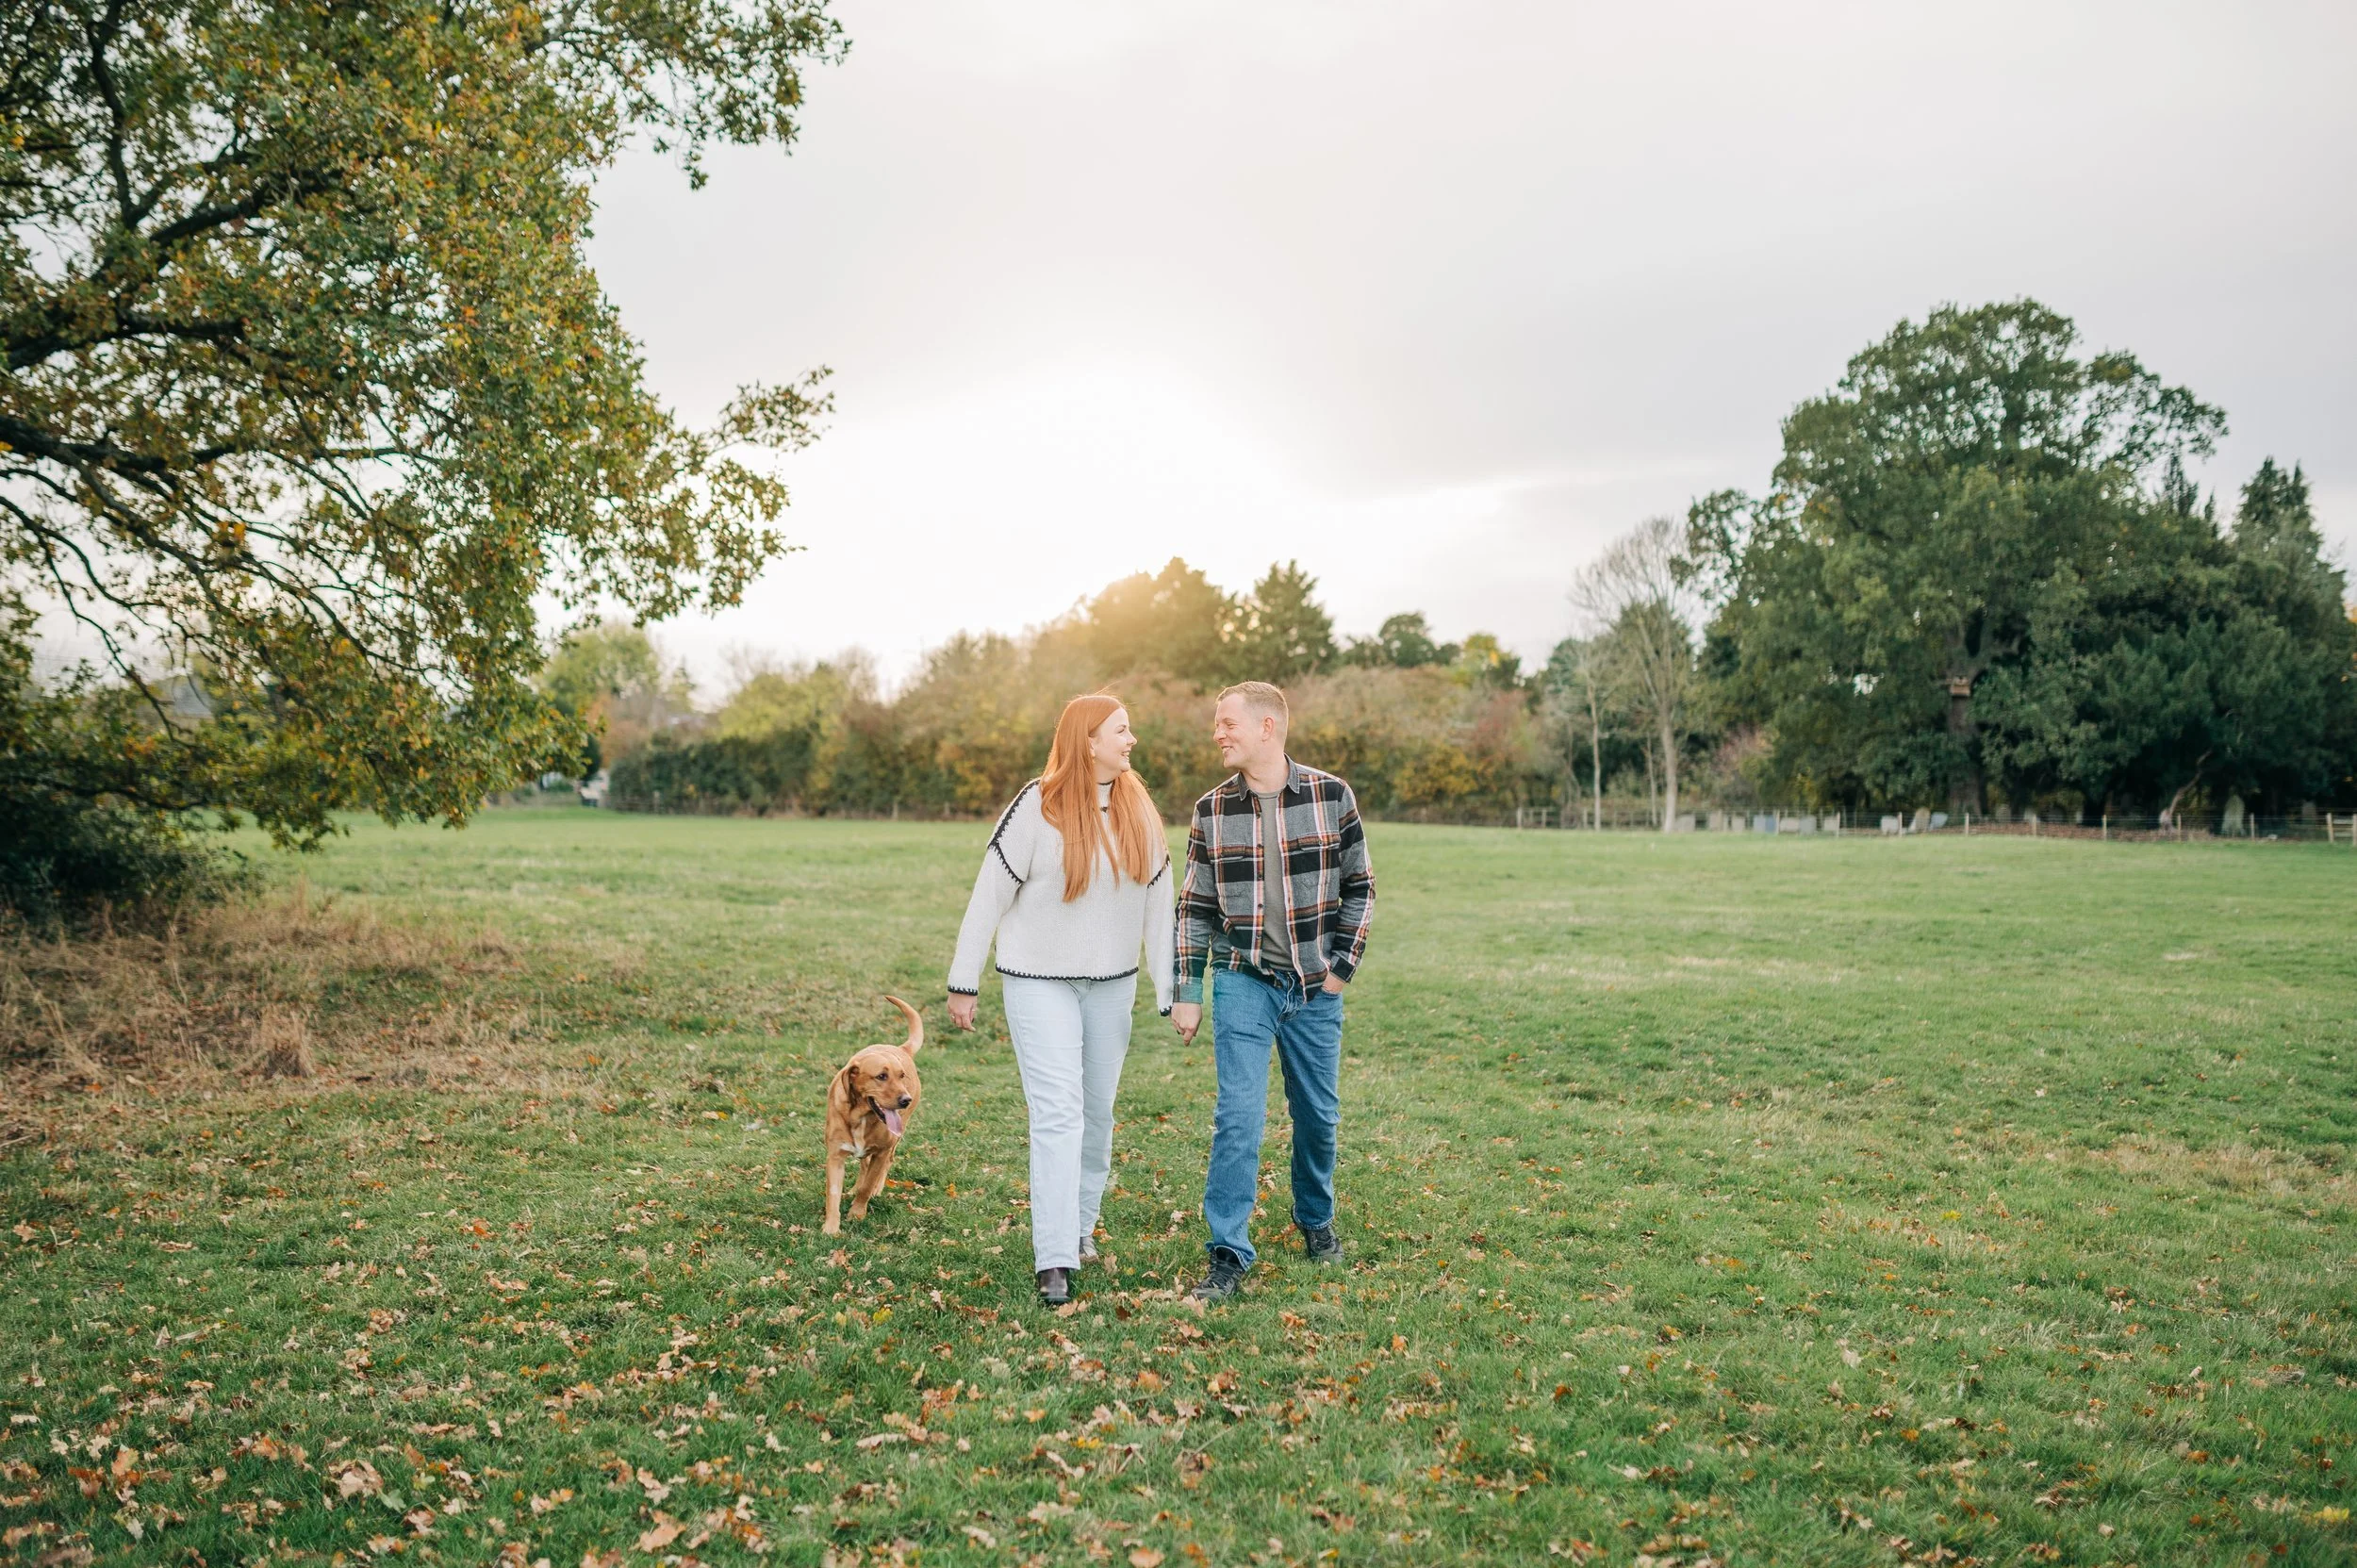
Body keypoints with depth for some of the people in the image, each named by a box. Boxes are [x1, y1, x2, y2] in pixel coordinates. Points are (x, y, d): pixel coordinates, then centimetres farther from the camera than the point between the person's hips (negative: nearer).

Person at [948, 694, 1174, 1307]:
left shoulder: (1140, 811, 1)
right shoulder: (1037, 807, -13)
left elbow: (1158, 905, 5)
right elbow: (989, 897, -8)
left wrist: (1171, 991, 2)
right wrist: (964, 983, -7)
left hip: (1112, 984, 5)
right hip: (1040, 983, -5)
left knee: (1097, 1112, 14)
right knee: (1057, 1113, -11)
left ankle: (1081, 1226, 32)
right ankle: (1055, 1261, -8)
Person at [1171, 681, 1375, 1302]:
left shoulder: (1331, 797, -4)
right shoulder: (1211, 810, -1)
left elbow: (1359, 886, 4)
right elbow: (1195, 906, 4)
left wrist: (1344, 964, -3)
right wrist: (1187, 993, 1)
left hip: (1315, 987, 1)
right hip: (1243, 982, 0)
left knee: (1318, 1115, 12)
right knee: (1239, 1117, -8)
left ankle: (1316, 1221, 37)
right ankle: (1229, 1254, 0)